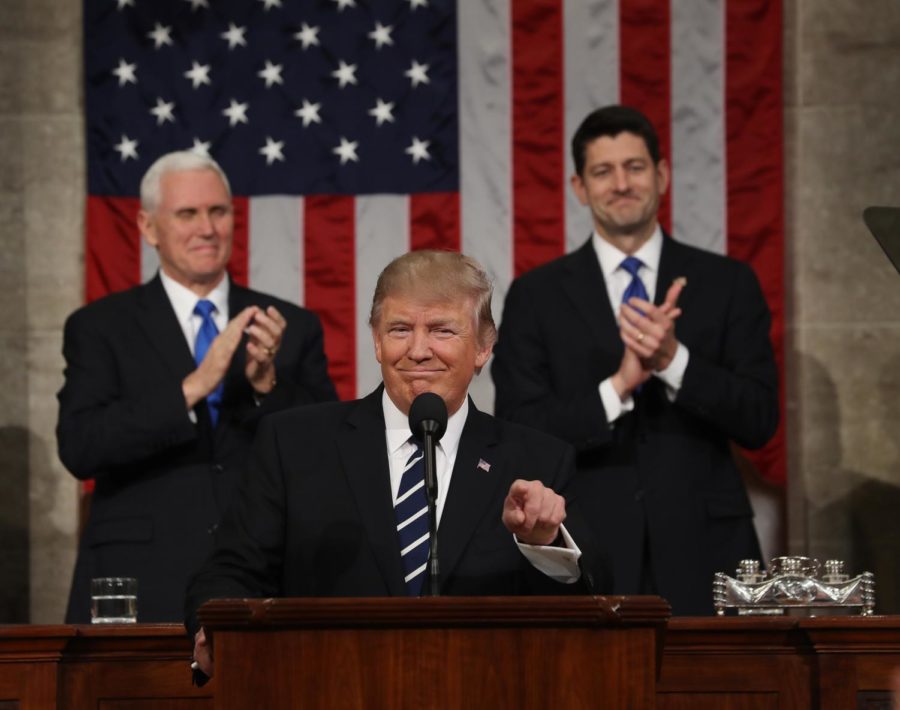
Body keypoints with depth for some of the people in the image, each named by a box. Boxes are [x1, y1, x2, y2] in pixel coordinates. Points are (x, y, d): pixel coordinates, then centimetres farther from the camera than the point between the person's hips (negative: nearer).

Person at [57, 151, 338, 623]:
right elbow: (79, 448, -10)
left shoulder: (294, 329, 10)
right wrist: (192, 387, -19)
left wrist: (268, 383, -14)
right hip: (144, 593, -1)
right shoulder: (99, 328, 5)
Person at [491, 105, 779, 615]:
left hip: (703, 556, 1)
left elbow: (760, 421, 0)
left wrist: (673, 359, -16)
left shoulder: (728, 284, 6)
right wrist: (617, 387, -17)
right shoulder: (537, 297, 5)